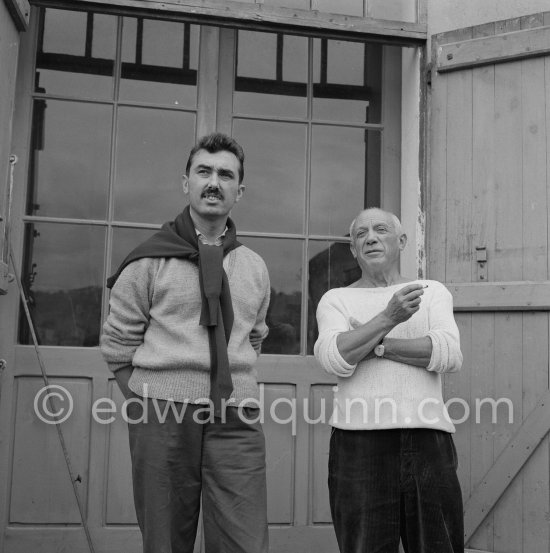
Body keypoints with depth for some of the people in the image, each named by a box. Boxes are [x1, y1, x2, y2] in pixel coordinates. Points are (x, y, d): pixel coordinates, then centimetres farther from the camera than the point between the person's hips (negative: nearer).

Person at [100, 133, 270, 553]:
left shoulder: (255, 268, 13)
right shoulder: (149, 261, 2)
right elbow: (117, 344, 5)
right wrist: (150, 401, 4)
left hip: (236, 421, 2)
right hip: (162, 419, -2)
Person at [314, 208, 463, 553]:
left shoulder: (433, 292, 15)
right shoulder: (336, 300, 13)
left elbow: (449, 356, -3)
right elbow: (335, 359, -7)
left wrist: (374, 345, -6)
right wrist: (389, 318, -15)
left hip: (429, 438, 1)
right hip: (359, 442, -1)